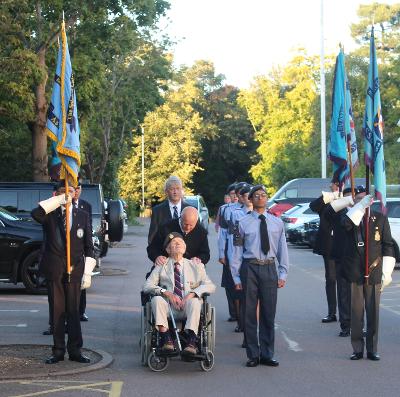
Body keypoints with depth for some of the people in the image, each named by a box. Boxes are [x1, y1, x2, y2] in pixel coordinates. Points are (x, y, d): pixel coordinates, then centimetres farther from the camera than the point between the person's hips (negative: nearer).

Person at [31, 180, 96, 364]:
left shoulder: (82, 215, 9)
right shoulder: (50, 214, 4)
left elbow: (88, 246, 9)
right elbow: (35, 214, -22)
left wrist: (87, 272, 2)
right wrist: (57, 200, -20)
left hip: (75, 269, 1)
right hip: (54, 270, -1)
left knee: (73, 311, 3)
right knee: (57, 311, 3)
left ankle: (75, 350, 8)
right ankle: (58, 351, 8)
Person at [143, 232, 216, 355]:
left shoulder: (196, 266, 18)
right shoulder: (161, 267, 16)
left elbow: (210, 286, 5)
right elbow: (146, 286, 3)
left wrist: (192, 294, -14)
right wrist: (167, 293, -14)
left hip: (187, 308, 0)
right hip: (169, 307, 0)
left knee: (195, 301, -32)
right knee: (157, 299, -29)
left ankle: (191, 340, -44)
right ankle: (166, 338, -38)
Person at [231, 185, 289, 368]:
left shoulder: (277, 223, 9)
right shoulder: (243, 223, 3)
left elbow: (282, 250, 10)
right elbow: (237, 251, 3)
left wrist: (282, 275, 3)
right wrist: (236, 277, -1)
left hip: (269, 268, 2)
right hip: (249, 268, -2)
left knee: (269, 313, 5)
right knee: (249, 313, 2)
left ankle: (267, 355, 14)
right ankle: (252, 355, 11)